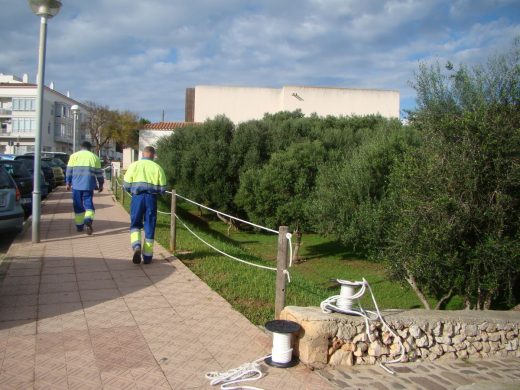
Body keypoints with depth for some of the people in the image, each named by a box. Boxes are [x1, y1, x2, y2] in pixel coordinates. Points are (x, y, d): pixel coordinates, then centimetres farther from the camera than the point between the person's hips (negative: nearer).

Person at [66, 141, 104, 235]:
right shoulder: (94, 157, 7)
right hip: (89, 185, -1)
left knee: (78, 205, 10)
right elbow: (99, 172, 8)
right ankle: (88, 220, -26)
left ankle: (79, 225, 17)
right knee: (88, 203, 0)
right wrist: (101, 184, 15)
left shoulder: (74, 156, 7)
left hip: (76, 185, 1)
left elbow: (69, 171, 4)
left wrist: (68, 183, 10)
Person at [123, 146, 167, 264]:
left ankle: (136, 246, -11)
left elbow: (126, 185, 0)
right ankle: (147, 256, 11)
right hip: (151, 198, 0)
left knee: (135, 224, 13)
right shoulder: (157, 167, 2)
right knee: (149, 227, 8)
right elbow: (162, 188, 1)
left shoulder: (134, 165, 3)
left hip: (137, 197, 0)